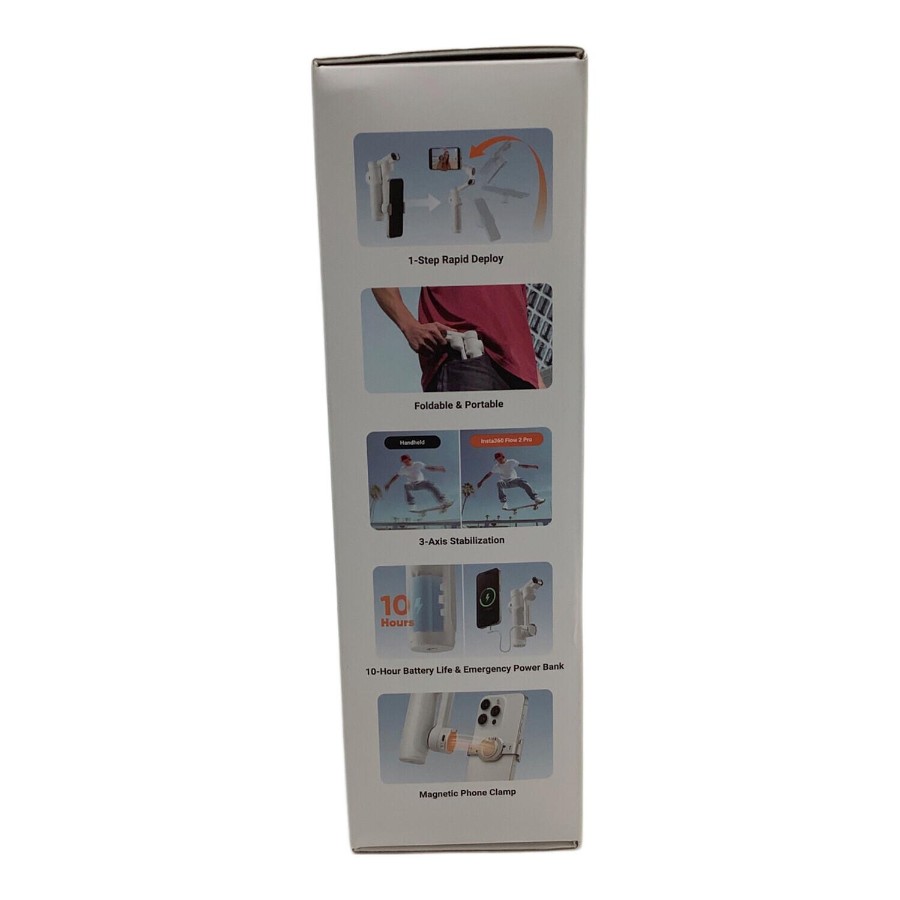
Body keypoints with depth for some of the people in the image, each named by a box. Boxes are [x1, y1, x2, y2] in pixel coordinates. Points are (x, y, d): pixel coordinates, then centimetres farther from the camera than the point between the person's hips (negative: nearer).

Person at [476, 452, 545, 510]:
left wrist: (532, 466, -16)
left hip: (513, 480, 0)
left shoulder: (511, 462, -1)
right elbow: (489, 474, 16)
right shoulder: (496, 467, 5)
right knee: (499, 483, -35)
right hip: (504, 482, 0)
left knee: (522, 482, -30)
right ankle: (503, 502, -40)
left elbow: (522, 465, -5)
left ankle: (535, 498, -32)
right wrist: (481, 481, 18)